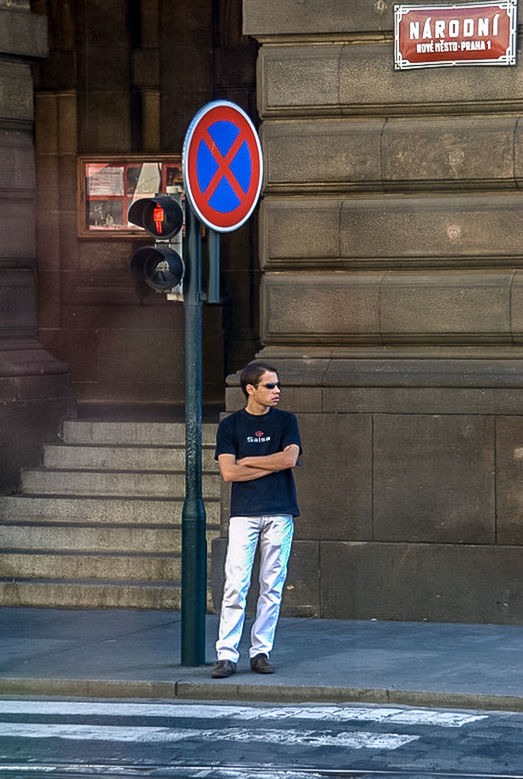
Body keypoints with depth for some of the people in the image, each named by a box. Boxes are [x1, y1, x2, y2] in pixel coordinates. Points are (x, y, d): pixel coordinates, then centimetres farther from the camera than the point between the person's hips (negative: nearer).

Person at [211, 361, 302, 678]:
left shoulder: (286, 421, 10)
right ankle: (227, 655, -9)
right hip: (244, 513, -1)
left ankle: (261, 651, 8)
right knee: (236, 586, -9)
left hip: (279, 513, 1)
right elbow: (229, 472, -5)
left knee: (272, 586, 1)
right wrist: (272, 465, -5)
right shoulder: (230, 425, 6)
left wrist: (247, 462, -2)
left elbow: (290, 459, -6)